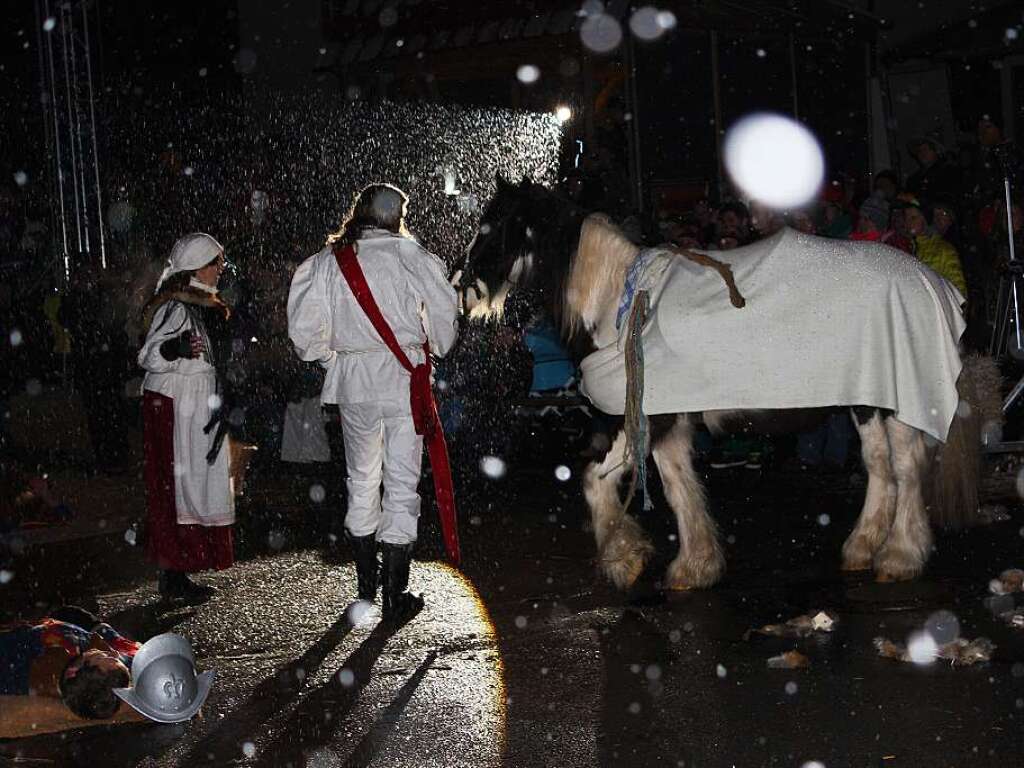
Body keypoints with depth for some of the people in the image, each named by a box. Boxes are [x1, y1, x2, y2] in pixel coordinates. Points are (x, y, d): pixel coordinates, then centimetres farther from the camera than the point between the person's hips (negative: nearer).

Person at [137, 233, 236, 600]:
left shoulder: (205, 305, 14)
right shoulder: (175, 306, -16)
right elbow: (148, 357, -21)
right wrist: (176, 348, -39)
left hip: (199, 410, 10)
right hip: (173, 408, -10)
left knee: (196, 485, 9)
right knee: (178, 487, -8)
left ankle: (177, 573, 13)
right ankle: (172, 574, -4)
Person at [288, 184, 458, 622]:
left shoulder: (326, 262, 1)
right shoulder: (411, 257, -5)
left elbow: (304, 330, -1)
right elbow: (444, 312, -4)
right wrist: (435, 352, 14)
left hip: (353, 385, 3)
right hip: (404, 379, -2)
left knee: (362, 481, 17)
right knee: (402, 484, 3)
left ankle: (366, 586, 26)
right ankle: (395, 596, 4)